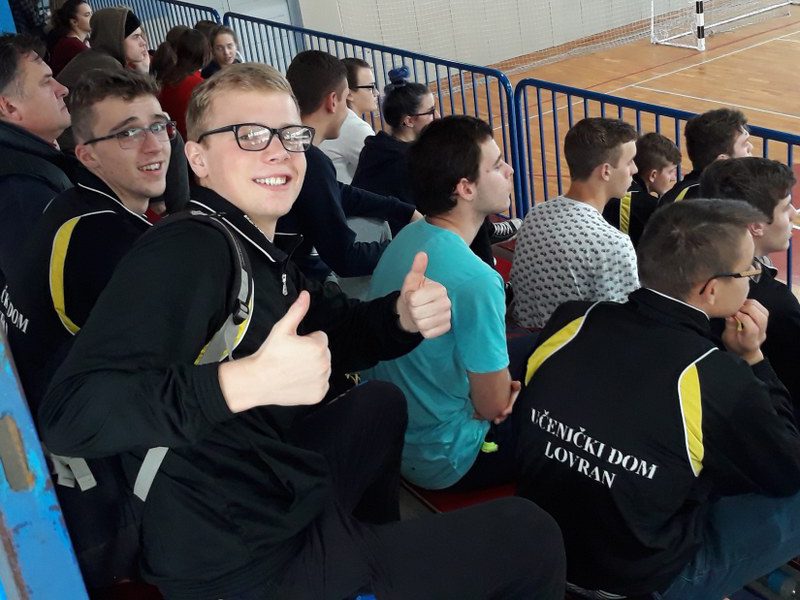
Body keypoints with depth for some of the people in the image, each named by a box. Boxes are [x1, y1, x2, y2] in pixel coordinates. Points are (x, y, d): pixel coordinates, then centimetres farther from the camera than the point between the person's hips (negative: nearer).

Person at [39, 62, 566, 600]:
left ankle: (373, 545, 46)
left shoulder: (258, 250, 4)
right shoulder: (185, 252, -22)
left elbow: (333, 333, 15)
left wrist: (403, 315, -6)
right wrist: (244, 382, -42)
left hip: (280, 503, 9)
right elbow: (68, 413, -32)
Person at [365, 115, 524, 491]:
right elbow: (493, 406, -20)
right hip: (439, 460, -8)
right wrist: (508, 389, 1)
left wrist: (495, 388, 1)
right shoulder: (475, 281, -31)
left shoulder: (406, 237, -3)